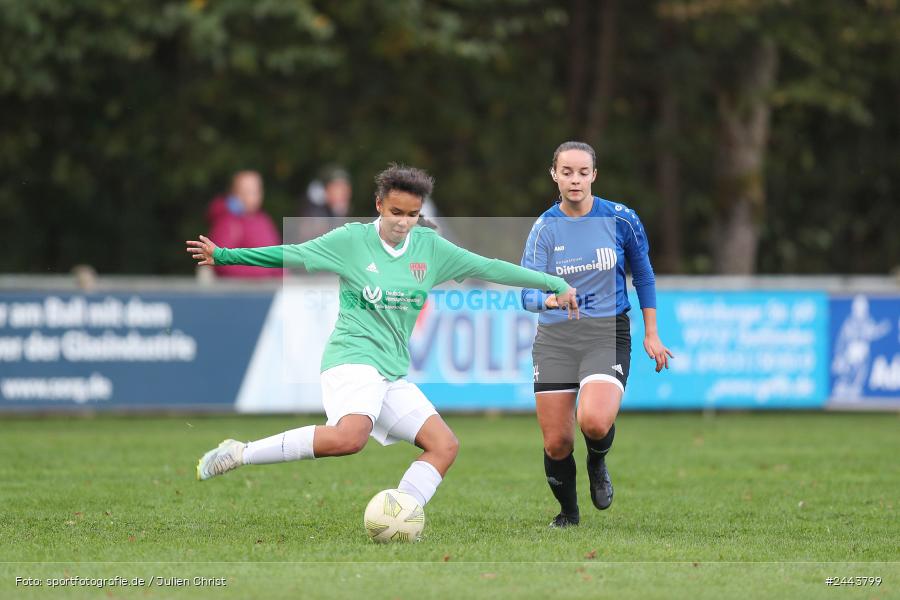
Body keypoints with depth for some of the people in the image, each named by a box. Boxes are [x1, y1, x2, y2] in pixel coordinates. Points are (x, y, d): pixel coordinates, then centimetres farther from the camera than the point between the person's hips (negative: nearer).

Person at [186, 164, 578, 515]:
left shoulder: (429, 247, 9)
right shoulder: (351, 240, -2)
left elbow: (488, 268, 10)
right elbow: (290, 255, 4)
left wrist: (555, 284, 9)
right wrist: (223, 256, 4)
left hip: (393, 374, 7)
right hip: (352, 358, -7)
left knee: (444, 445, -7)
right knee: (350, 436, -34)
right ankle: (240, 454, -26)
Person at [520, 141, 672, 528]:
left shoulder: (621, 219, -3)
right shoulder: (544, 228, -1)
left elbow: (643, 275, 11)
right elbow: (527, 293, -9)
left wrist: (651, 334, 11)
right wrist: (547, 299, -33)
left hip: (608, 334, -2)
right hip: (554, 339, 2)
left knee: (594, 422, -28)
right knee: (556, 443, 0)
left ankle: (598, 464, 8)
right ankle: (568, 512, 28)